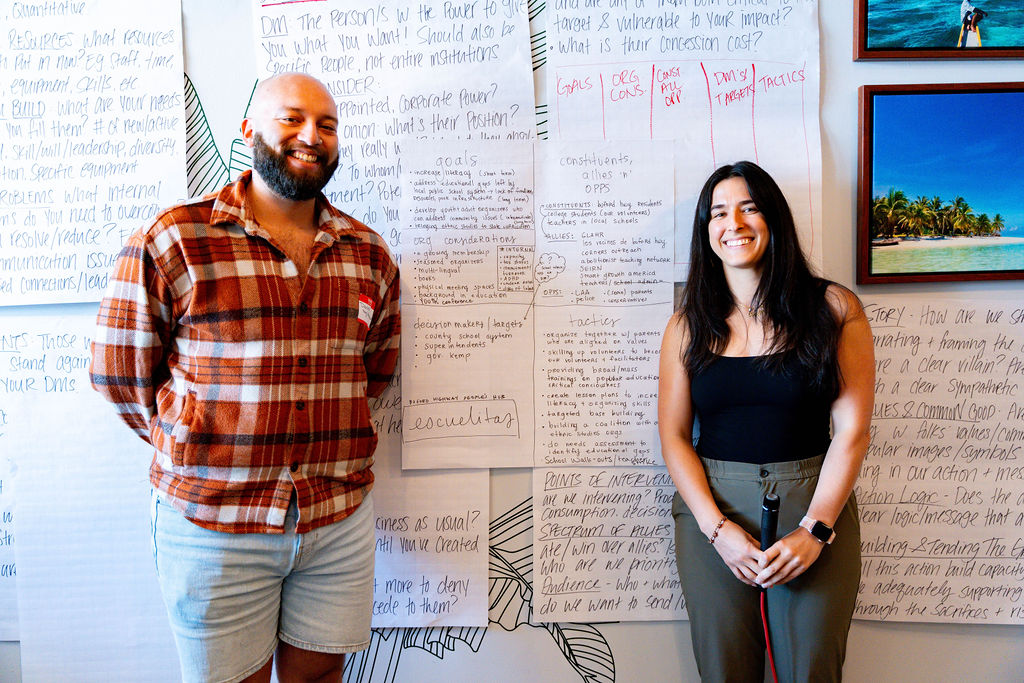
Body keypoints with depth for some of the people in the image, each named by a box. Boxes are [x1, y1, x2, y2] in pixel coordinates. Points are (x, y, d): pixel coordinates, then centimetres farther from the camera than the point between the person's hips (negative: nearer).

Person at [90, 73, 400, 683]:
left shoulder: (370, 254, 4)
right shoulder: (171, 243, -7)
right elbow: (121, 375, 0)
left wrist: (319, 443, 10)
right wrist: (202, 450, 5)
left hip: (340, 517, 3)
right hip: (212, 520, -3)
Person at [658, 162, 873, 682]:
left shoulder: (835, 307, 0)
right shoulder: (689, 325, 4)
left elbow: (851, 428, -3)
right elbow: (674, 436, 1)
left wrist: (814, 529, -10)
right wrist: (718, 527, -9)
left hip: (816, 507, -1)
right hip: (711, 508, 1)